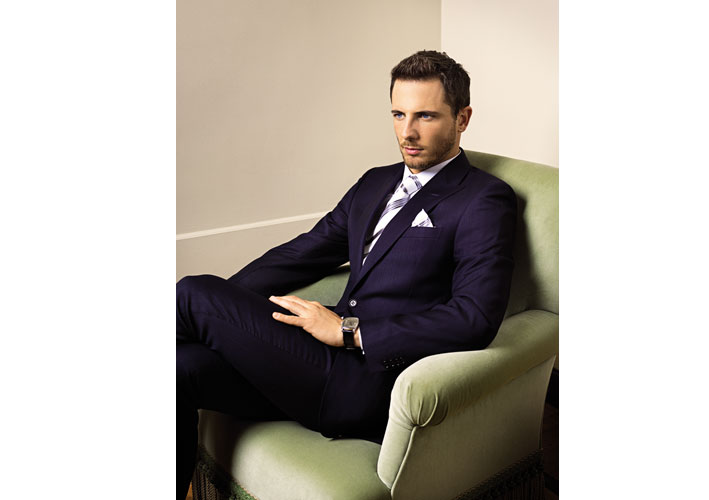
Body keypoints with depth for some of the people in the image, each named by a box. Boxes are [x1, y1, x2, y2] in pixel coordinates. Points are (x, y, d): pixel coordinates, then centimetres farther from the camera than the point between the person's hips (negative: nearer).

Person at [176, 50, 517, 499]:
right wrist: (223, 300, 5)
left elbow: (476, 320, -16)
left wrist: (349, 330, -16)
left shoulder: (486, 200, -3)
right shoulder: (376, 183, 20)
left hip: (372, 390, -7)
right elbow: (303, 254, 19)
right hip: (342, 357, 7)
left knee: (194, 293, -12)